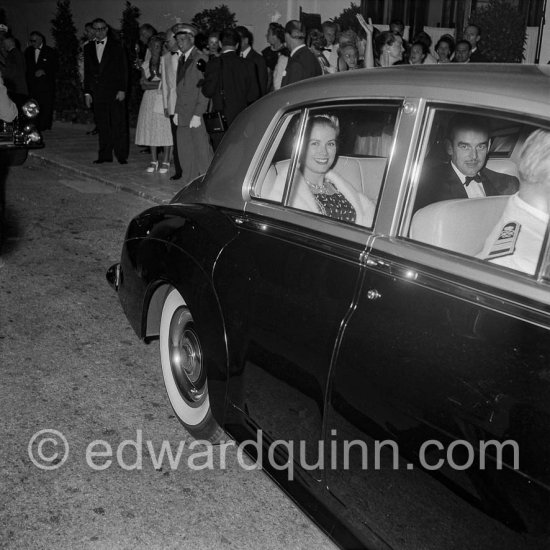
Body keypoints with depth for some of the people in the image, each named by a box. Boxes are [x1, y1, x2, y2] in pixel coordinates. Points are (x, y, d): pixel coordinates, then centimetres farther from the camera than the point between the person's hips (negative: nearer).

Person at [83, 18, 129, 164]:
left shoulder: (116, 46, 3)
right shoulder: (88, 48, 14)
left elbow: (123, 69, 0)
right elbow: (87, 72, 15)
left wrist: (122, 90, -8)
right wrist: (87, 92, 9)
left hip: (115, 92, -3)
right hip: (97, 93, 3)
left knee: (119, 124, -3)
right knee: (102, 126, 4)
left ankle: (121, 155, 2)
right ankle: (105, 155, 9)